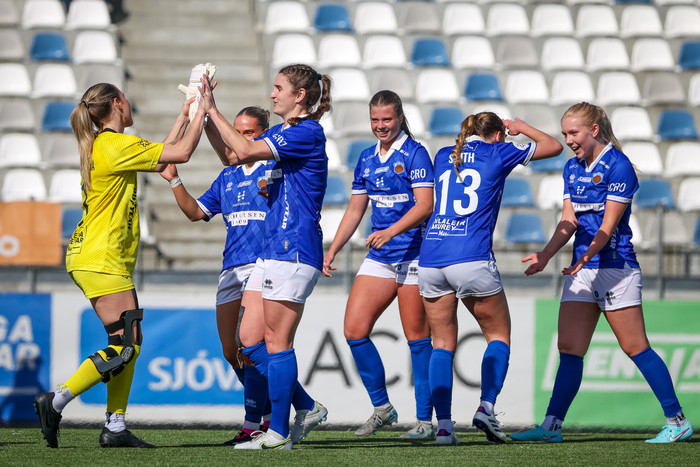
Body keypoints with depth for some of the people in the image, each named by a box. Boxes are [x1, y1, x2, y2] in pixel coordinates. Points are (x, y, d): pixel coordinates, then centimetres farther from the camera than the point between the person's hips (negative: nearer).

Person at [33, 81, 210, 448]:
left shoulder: (100, 145, 16)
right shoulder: (117, 145, -13)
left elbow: (162, 155, 25)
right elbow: (181, 153, -11)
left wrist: (184, 115, 28)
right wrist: (202, 111, 0)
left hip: (92, 258, 10)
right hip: (103, 261, -10)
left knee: (129, 346, 8)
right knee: (124, 348, -11)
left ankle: (115, 428, 6)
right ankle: (55, 402, -11)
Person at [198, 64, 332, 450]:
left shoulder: (308, 133, -12)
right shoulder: (280, 132, 17)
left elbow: (245, 150, -21)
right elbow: (232, 156, 23)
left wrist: (211, 108, -15)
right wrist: (205, 114, 14)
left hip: (294, 250, -10)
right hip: (273, 250, 10)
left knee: (277, 340, -5)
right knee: (249, 339, 7)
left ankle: (279, 433, 1)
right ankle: (307, 408, 16)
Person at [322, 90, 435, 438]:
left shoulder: (415, 154, -7)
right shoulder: (367, 159, 14)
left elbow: (425, 205, -16)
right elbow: (355, 210, 20)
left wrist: (391, 231, -28)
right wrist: (332, 250, 15)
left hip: (414, 255, -7)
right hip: (380, 257, 7)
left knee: (417, 338, -4)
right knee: (354, 330, -2)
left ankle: (425, 419, 2)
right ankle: (382, 408, 11)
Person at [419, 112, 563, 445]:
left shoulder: (443, 156, 17)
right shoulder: (498, 153, 6)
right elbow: (554, 146, 19)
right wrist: (522, 128, 34)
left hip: (430, 259, 4)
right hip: (472, 260, -4)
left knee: (442, 344, 10)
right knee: (499, 335, 11)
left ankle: (443, 425, -2)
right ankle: (486, 406, -9)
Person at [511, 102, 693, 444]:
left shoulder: (618, 166, -11)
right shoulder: (572, 169, 12)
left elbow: (608, 224, -16)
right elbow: (569, 220, 9)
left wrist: (586, 257, -30)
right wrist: (546, 255, -5)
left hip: (615, 265, -7)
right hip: (582, 270, 7)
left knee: (635, 347, -6)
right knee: (569, 349, 2)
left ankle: (678, 421, 1)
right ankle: (552, 425, 1)